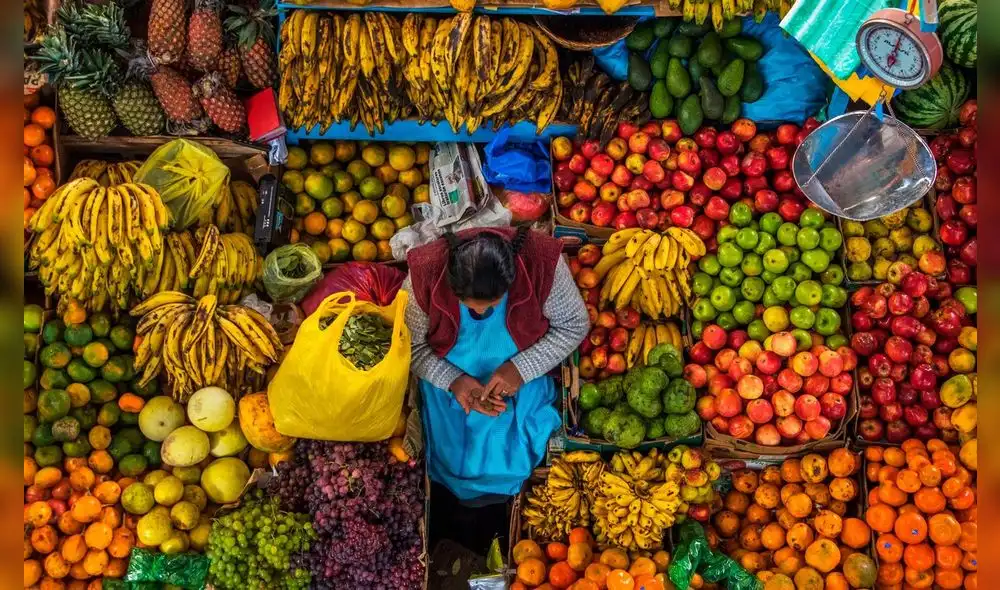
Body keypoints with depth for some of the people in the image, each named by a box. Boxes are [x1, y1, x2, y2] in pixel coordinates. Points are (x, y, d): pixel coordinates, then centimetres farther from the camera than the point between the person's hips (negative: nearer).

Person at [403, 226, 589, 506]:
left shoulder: (542, 262, -29)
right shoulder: (425, 274, -28)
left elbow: (575, 325, -13)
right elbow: (410, 346, -12)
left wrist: (521, 368, -24)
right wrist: (453, 380, -27)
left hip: (519, 377, 0)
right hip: (449, 381, 0)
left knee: (512, 460, -11)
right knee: (457, 460, -10)